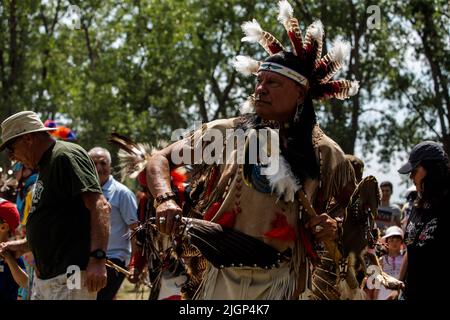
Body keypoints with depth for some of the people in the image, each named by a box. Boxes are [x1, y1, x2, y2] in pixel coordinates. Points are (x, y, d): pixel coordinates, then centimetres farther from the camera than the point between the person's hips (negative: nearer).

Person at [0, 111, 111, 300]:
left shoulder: (66, 156, -10)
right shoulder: (45, 166, 21)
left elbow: (99, 206, -20)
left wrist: (97, 258, -28)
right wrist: (23, 246, 21)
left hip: (70, 276, -10)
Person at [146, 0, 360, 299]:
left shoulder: (322, 152, 0)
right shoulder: (228, 132, 1)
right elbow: (160, 160, 4)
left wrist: (336, 228, -9)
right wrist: (166, 199, -16)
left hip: (280, 281, -1)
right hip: (222, 274, 1)